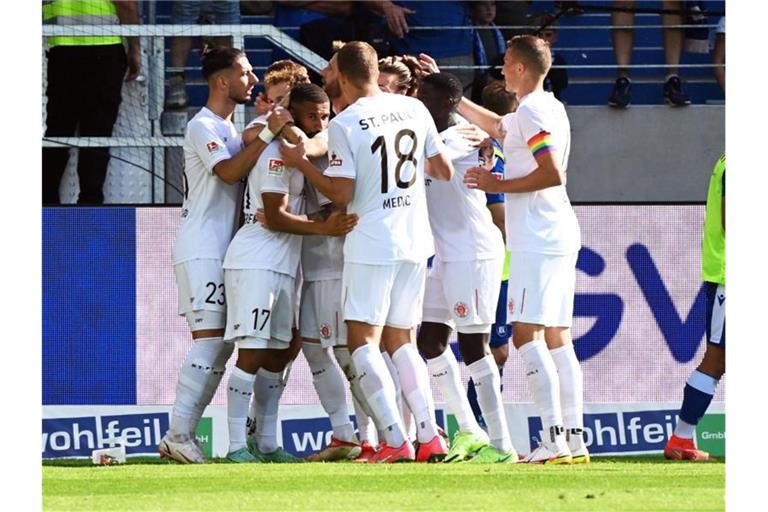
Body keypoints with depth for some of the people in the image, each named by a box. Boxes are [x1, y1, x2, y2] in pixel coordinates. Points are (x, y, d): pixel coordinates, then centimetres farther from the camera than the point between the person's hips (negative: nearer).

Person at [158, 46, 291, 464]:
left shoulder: (232, 130, 21)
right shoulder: (202, 127, -10)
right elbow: (229, 172, -23)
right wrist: (269, 135, -27)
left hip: (223, 252, 10)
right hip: (201, 252, -10)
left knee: (222, 344, 6)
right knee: (210, 340, -15)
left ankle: (181, 434, 7)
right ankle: (179, 435, -16)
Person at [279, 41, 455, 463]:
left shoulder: (344, 124, -10)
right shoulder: (414, 109, 6)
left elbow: (342, 194, -10)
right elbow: (444, 171, 13)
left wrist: (301, 163, 2)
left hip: (371, 244, -6)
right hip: (415, 241, 6)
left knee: (363, 341, -2)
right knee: (400, 340, 15)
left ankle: (395, 440, -14)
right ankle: (430, 436, 6)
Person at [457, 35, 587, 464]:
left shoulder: (532, 112, -12)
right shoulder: (551, 108, 18)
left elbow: (553, 174, -22)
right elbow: (496, 126, 36)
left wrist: (498, 185, -10)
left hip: (537, 240, -10)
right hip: (559, 236, 10)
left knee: (527, 334, -12)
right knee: (557, 339, 9)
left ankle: (554, 440, -20)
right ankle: (575, 440, 6)